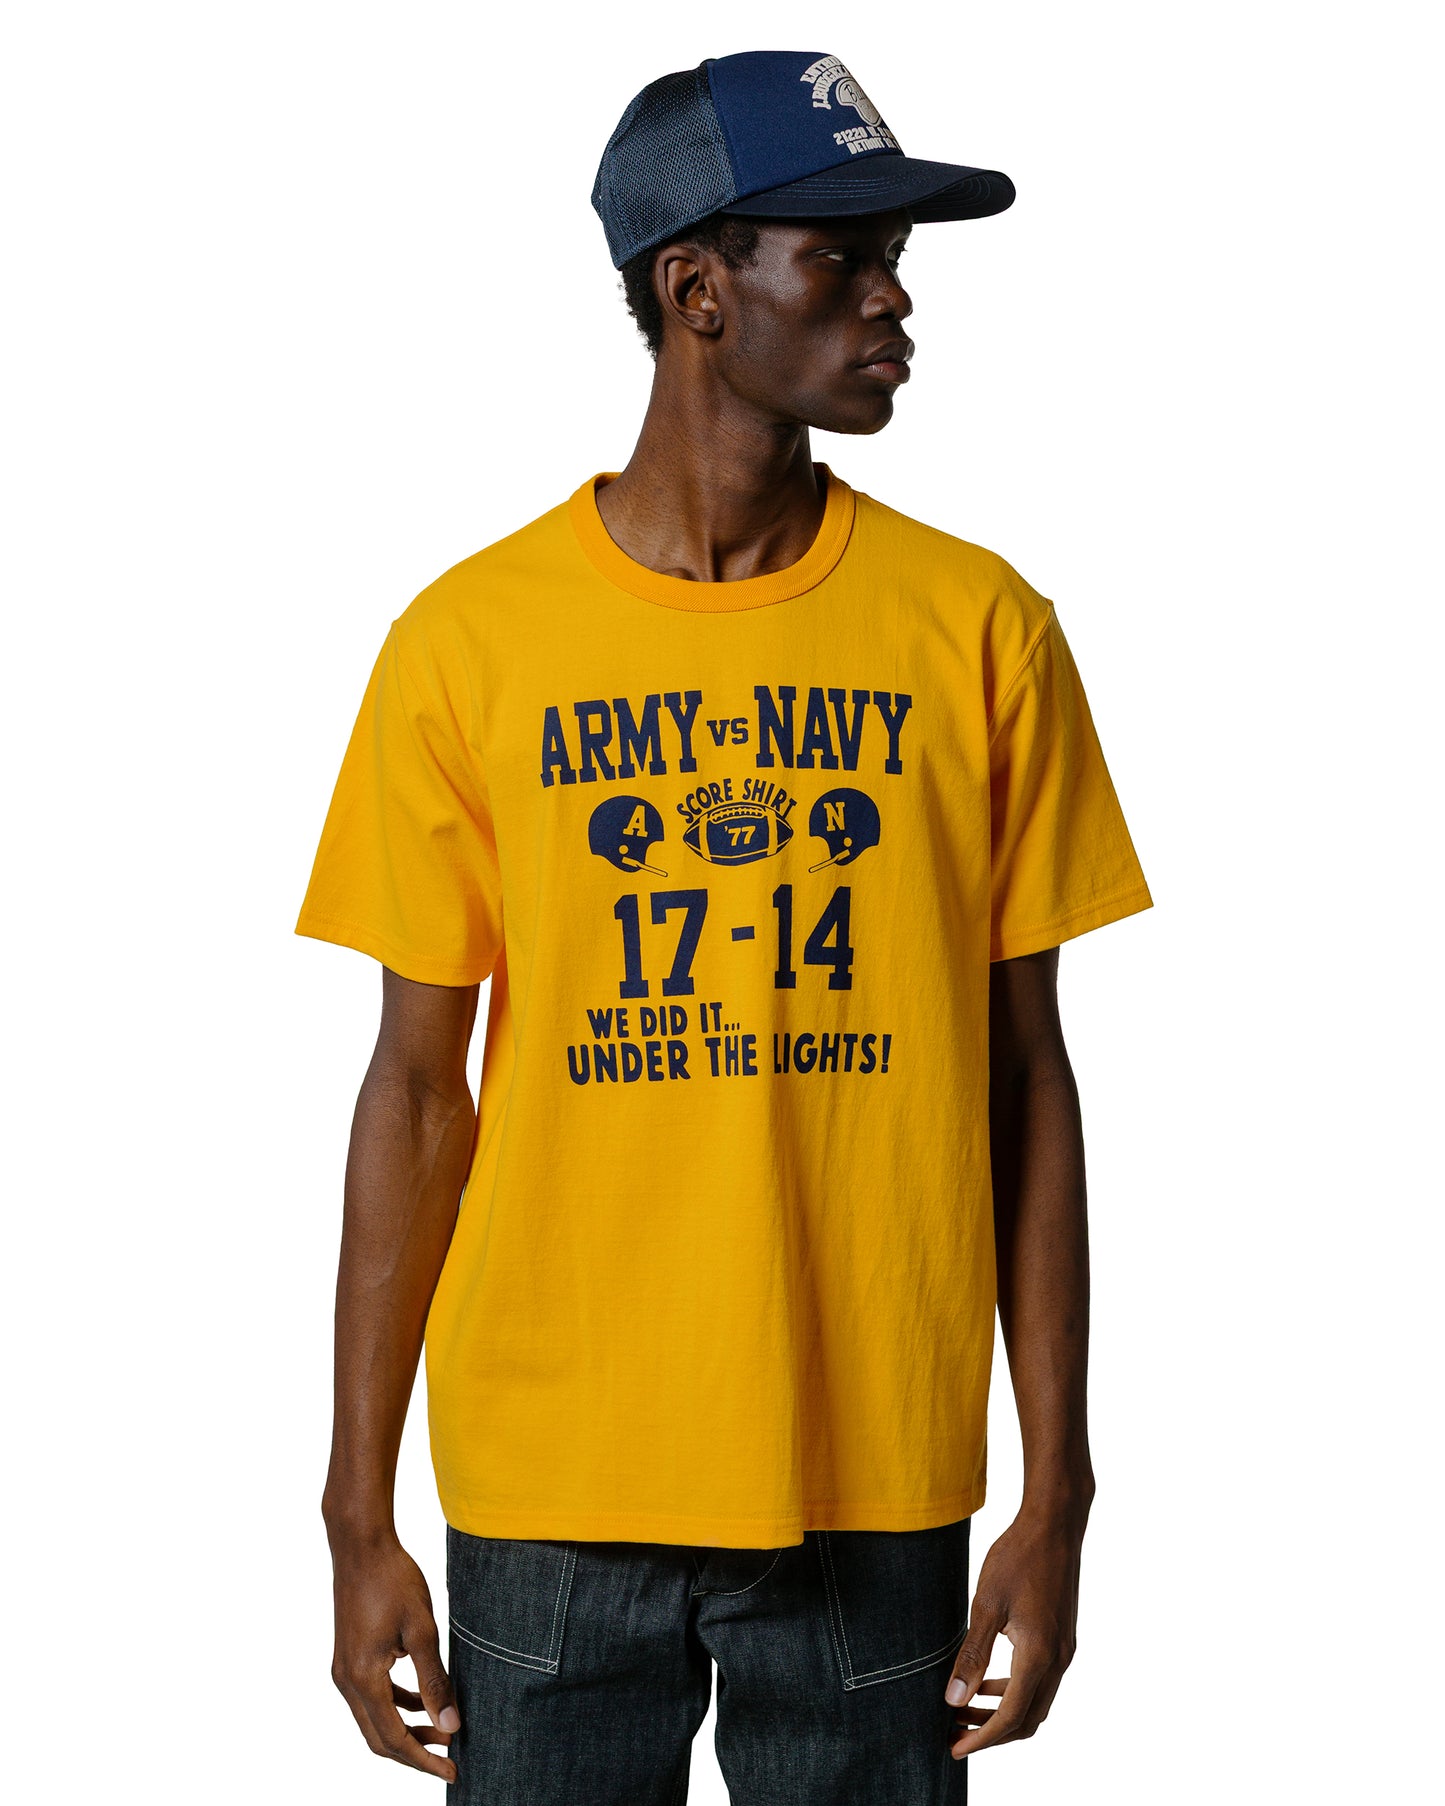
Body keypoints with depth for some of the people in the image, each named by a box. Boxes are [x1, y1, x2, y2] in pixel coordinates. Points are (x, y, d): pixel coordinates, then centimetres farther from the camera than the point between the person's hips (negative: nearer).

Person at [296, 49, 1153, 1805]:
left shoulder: (980, 629, 0)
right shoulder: (469, 640, -2)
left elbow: (1024, 1079, 3)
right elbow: (419, 1087, 1)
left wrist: (1056, 1494, 0)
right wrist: (359, 1517, 0)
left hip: (876, 1493, 1)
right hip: (550, 1488, 0)